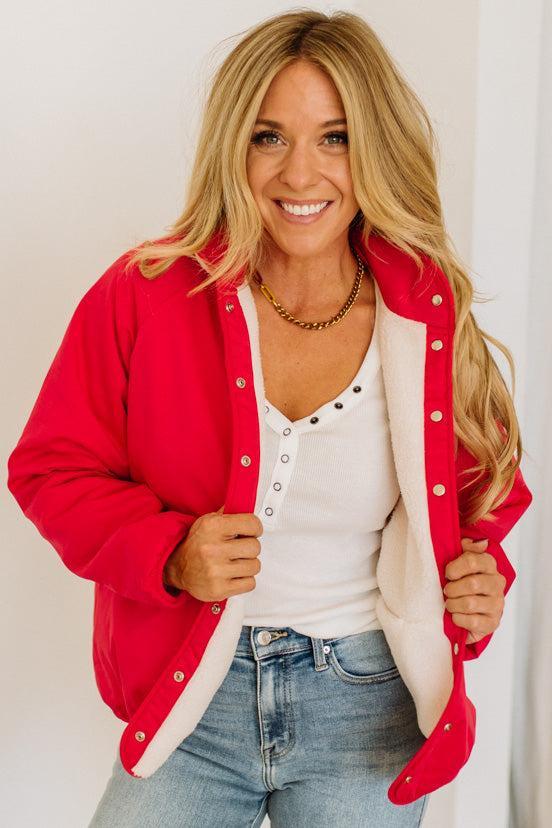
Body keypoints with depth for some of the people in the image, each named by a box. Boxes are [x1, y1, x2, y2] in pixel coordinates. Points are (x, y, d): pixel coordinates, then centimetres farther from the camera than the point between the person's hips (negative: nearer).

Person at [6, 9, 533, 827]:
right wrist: (169, 554, -19)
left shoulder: (431, 323, -4)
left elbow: (479, 493, 11)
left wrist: (481, 580, -10)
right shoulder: (146, 295, -10)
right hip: (194, 699, -1)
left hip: (367, 708, 1)